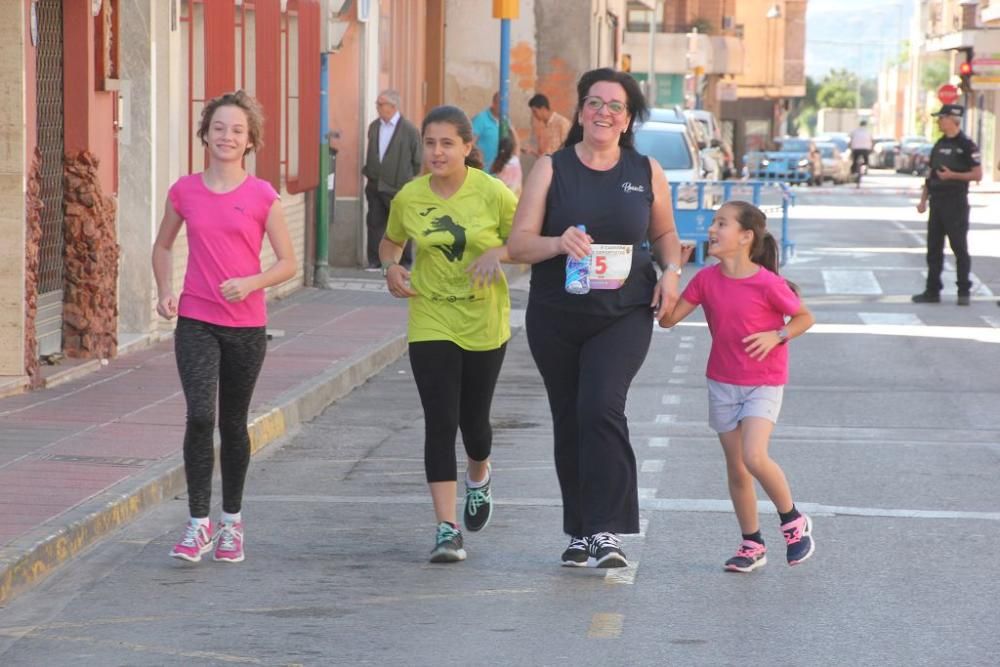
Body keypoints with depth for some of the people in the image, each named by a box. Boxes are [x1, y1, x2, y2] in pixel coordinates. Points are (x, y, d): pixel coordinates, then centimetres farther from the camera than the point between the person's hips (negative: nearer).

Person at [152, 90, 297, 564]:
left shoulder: (262, 197, -4)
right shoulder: (185, 192, 2)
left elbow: (287, 263, 0)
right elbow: (163, 246, 17)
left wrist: (250, 283, -17)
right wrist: (165, 291, 1)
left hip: (245, 325, 0)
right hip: (195, 322, 0)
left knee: (233, 422, 10)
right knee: (200, 416, -14)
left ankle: (231, 521, 26)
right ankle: (198, 524, -7)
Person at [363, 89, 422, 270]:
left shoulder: (409, 130, -9)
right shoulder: (374, 127, 7)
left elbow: (417, 160, -2)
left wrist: (407, 180, 2)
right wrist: (368, 172, 12)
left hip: (398, 187, -5)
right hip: (375, 185, 5)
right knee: (375, 223, 5)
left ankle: (405, 262, 12)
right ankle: (375, 261, 12)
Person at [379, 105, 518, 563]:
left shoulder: (492, 193, -9)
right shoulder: (409, 197, -3)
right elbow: (391, 242, 16)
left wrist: (498, 253, -20)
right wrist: (391, 267, -4)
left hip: (484, 322, -1)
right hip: (431, 324, 1)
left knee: (473, 419, 10)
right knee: (440, 422, -9)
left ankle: (478, 476, 46)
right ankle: (447, 529, -7)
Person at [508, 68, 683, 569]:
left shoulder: (647, 172, 5)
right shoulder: (551, 169, 2)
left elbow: (664, 232, 20)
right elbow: (519, 244, -4)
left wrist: (671, 270, -1)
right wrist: (559, 243, -24)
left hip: (623, 315, -1)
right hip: (556, 316, 2)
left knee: (601, 407, -21)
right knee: (569, 421, 9)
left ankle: (606, 532, -20)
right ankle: (579, 533, 23)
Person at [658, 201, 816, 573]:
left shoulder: (767, 283, -16)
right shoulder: (706, 280, -2)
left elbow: (804, 318, -4)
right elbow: (668, 318, -5)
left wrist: (776, 336, -19)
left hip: (763, 384, -5)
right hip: (723, 384, 5)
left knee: (754, 458, -21)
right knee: (735, 468, 7)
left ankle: (793, 521, 2)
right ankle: (752, 544, 20)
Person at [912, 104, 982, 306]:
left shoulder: (966, 145, -8)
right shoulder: (939, 145, 14)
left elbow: (977, 174, -11)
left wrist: (952, 175, -20)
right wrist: (923, 199, 13)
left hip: (956, 203, -7)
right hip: (937, 203, 7)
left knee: (959, 248, -3)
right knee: (933, 248, 7)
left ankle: (964, 292, 4)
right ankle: (932, 291, 12)